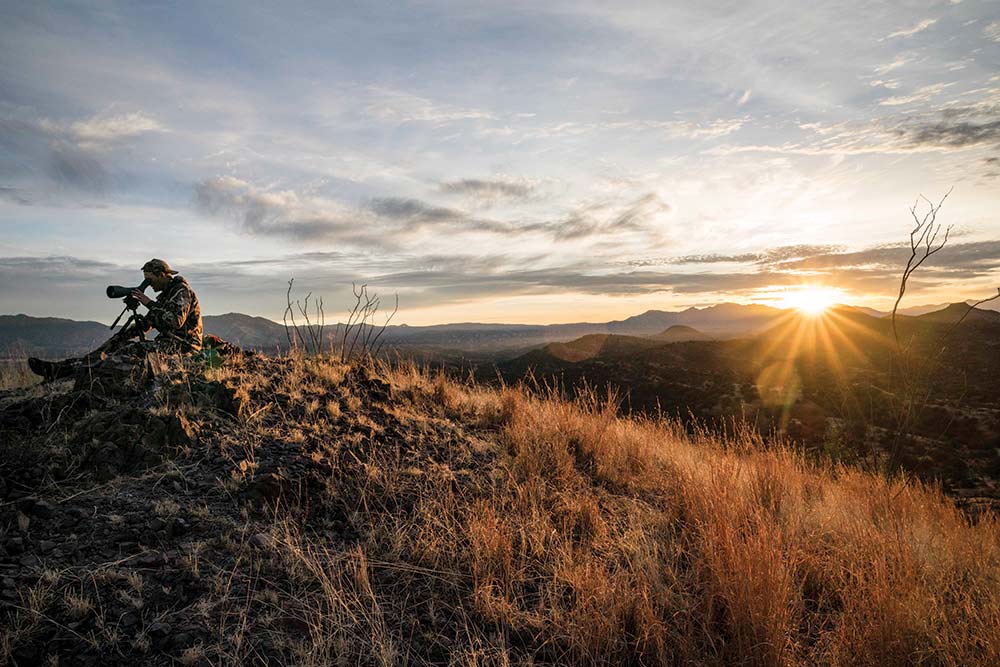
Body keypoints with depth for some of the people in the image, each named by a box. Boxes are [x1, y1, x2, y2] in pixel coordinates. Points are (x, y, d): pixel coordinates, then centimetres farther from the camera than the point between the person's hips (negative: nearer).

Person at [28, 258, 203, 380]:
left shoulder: (182, 290, -8)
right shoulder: (166, 294, 22)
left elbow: (175, 321, -24)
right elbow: (147, 322, 24)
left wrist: (149, 303, -16)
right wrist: (121, 336, 12)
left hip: (182, 345, -9)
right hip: (168, 341, 9)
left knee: (133, 350, -26)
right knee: (117, 343, -1)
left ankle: (66, 370, -30)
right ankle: (62, 367, -10)